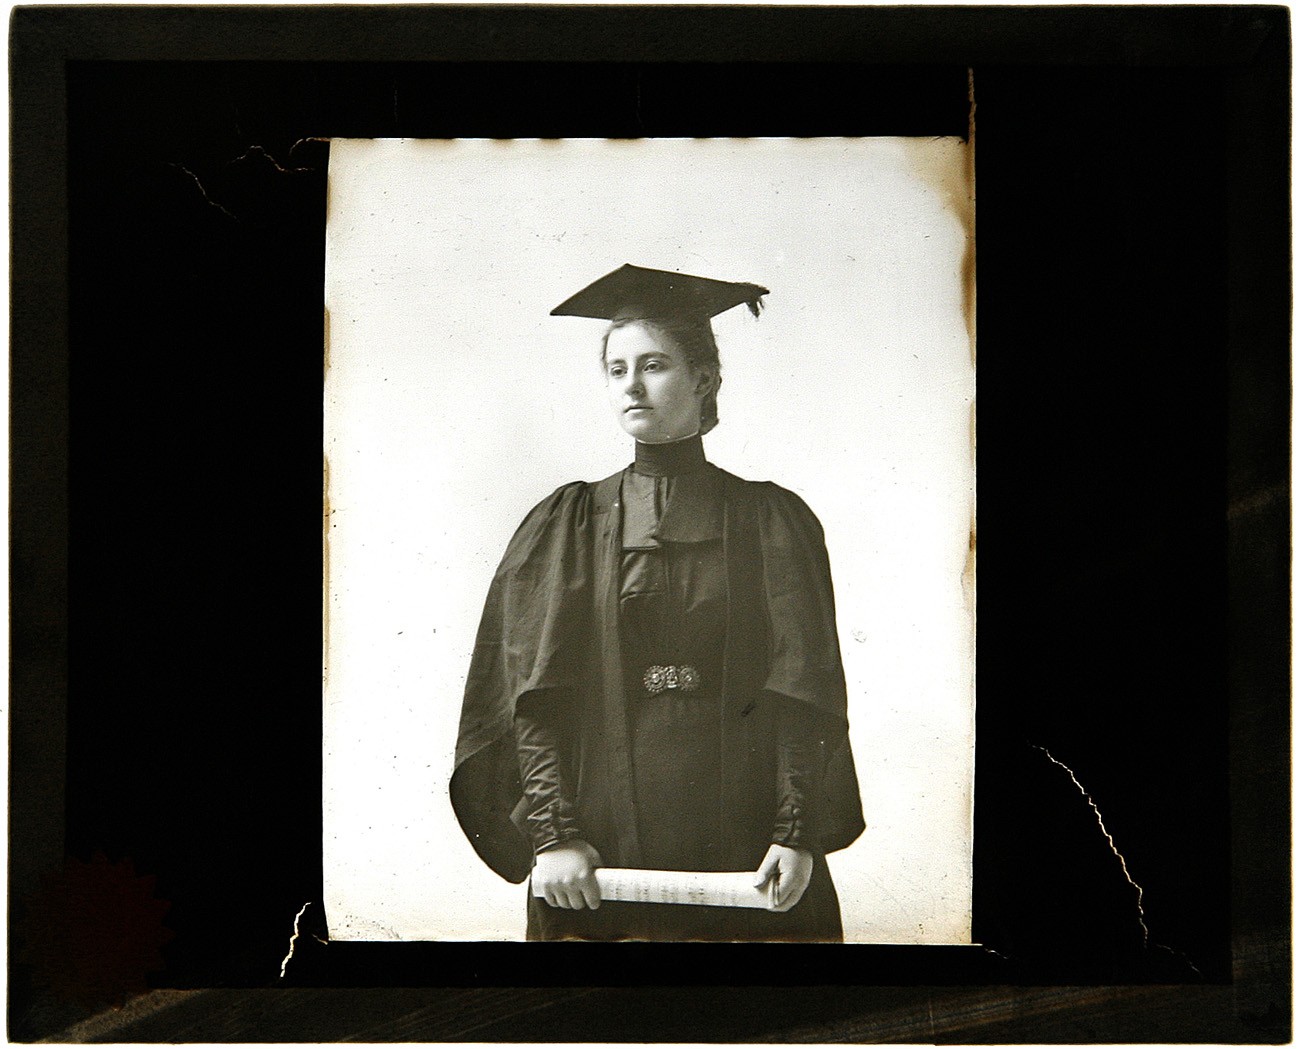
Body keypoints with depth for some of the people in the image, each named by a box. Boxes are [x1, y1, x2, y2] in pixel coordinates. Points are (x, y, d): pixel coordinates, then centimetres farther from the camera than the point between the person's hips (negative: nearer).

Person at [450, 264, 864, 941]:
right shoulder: (566, 526, 6)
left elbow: (805, 694, -1)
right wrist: (554, 832, -11)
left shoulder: (773, 522, 5)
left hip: (742, 848, 0)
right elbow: (534, 697, -1)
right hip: (602, 845, 0)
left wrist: (799, 833, -11)